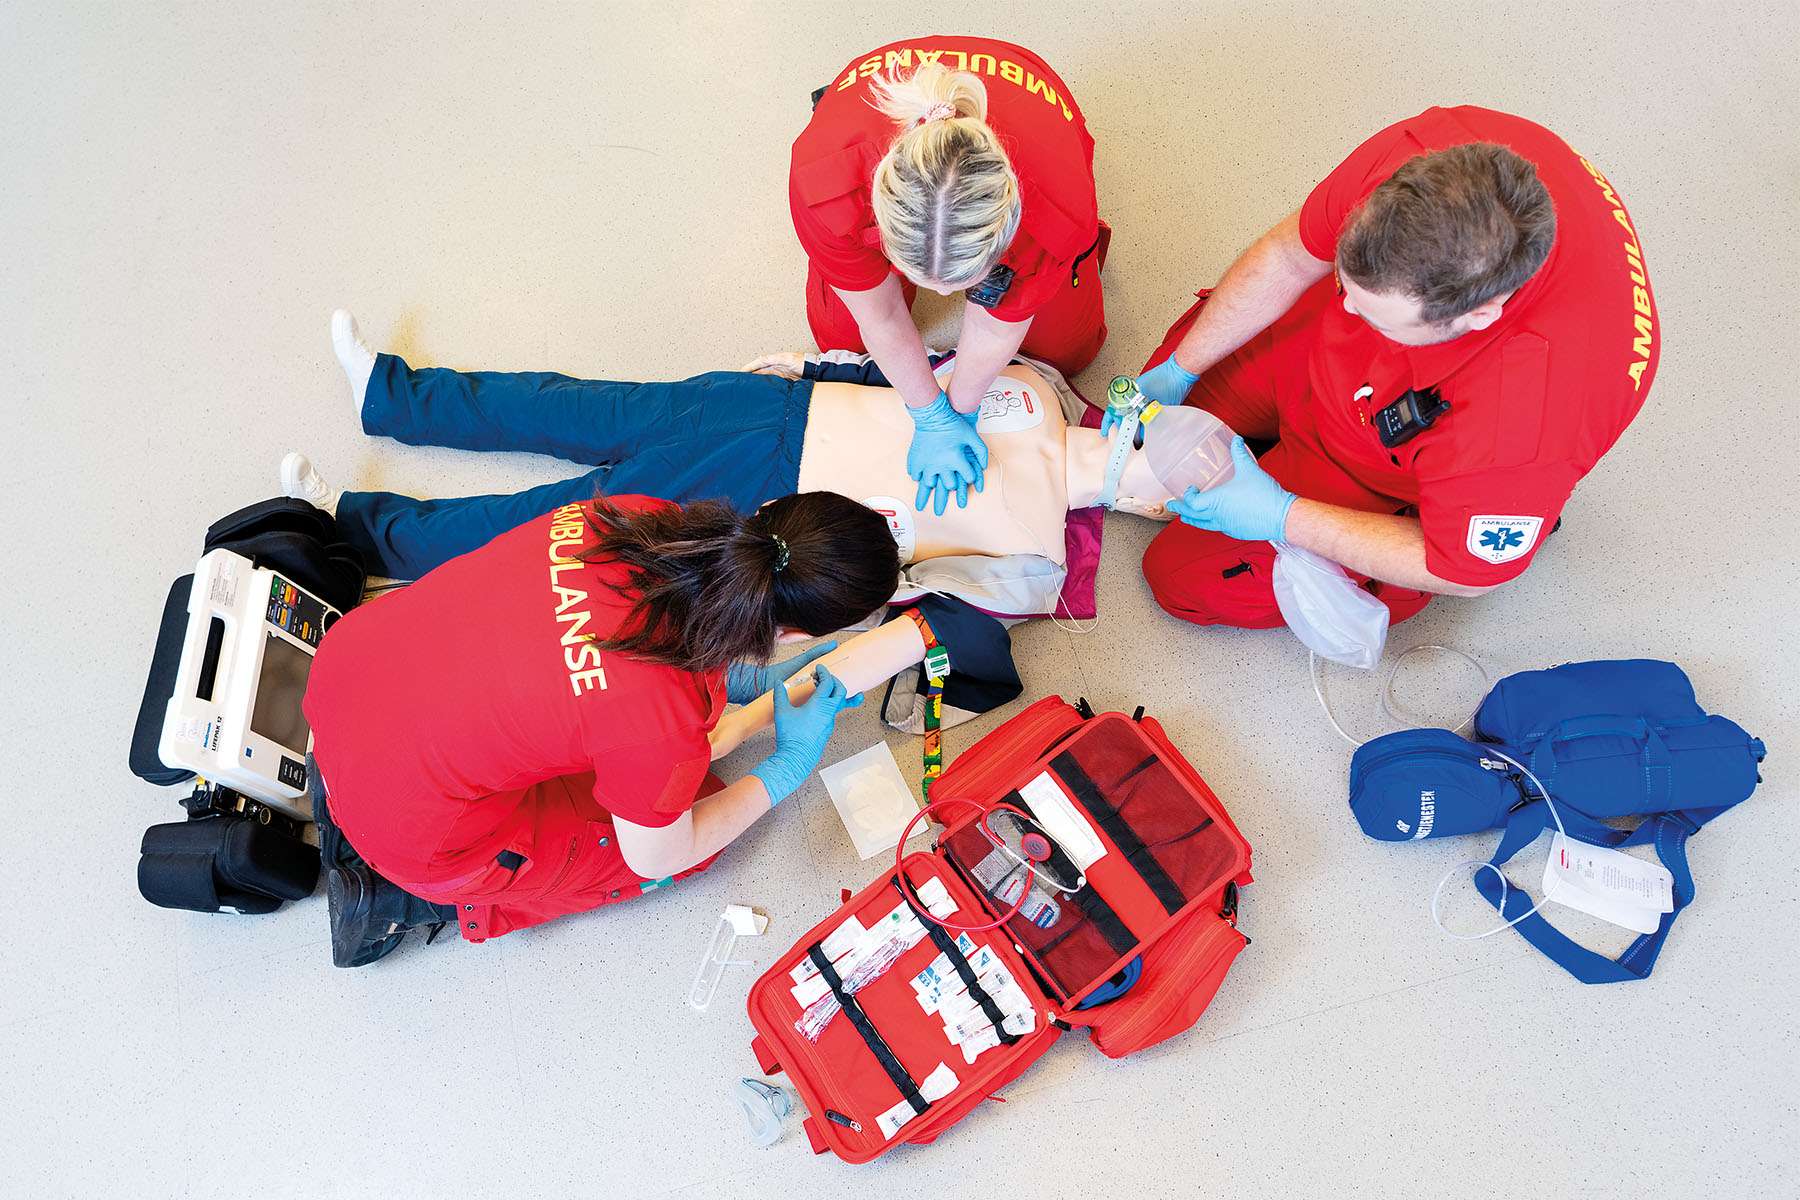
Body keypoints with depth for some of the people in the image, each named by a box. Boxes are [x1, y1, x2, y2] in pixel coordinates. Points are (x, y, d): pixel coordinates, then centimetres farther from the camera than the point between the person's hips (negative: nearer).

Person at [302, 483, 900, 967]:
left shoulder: (642, 517, -16)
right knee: (695, 839, 11)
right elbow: (655, 858, -8)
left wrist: (750, 677, 11)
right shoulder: (665, 725, -31)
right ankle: (417, 898, 9)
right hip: (416, 831, -6)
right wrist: (789, 765, 1)